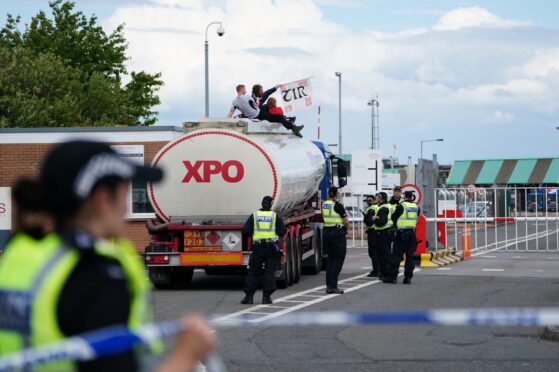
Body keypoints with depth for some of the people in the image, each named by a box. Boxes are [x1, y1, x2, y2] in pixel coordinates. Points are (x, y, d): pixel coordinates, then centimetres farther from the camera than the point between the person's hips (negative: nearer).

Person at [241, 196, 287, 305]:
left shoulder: (254, 216, 2)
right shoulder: (275, 217, 1)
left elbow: (245, 231, -3)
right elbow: (282, 232, -3)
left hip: (257, 247, 0)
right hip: (271, 247, 0)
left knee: (253, 272, 7)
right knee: (269, 272, 4)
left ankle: (248, 296, 2)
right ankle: (266, 297, -2)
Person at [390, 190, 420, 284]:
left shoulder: (401, 206, -7)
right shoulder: (416, 207, 8)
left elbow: (394, 217, 2)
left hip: (402, 232, -4)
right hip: (412, 233, 4)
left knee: (397, 255, -1)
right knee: (410, 256, 6)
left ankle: (393, 276, -4)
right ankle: (408, 277, 4)